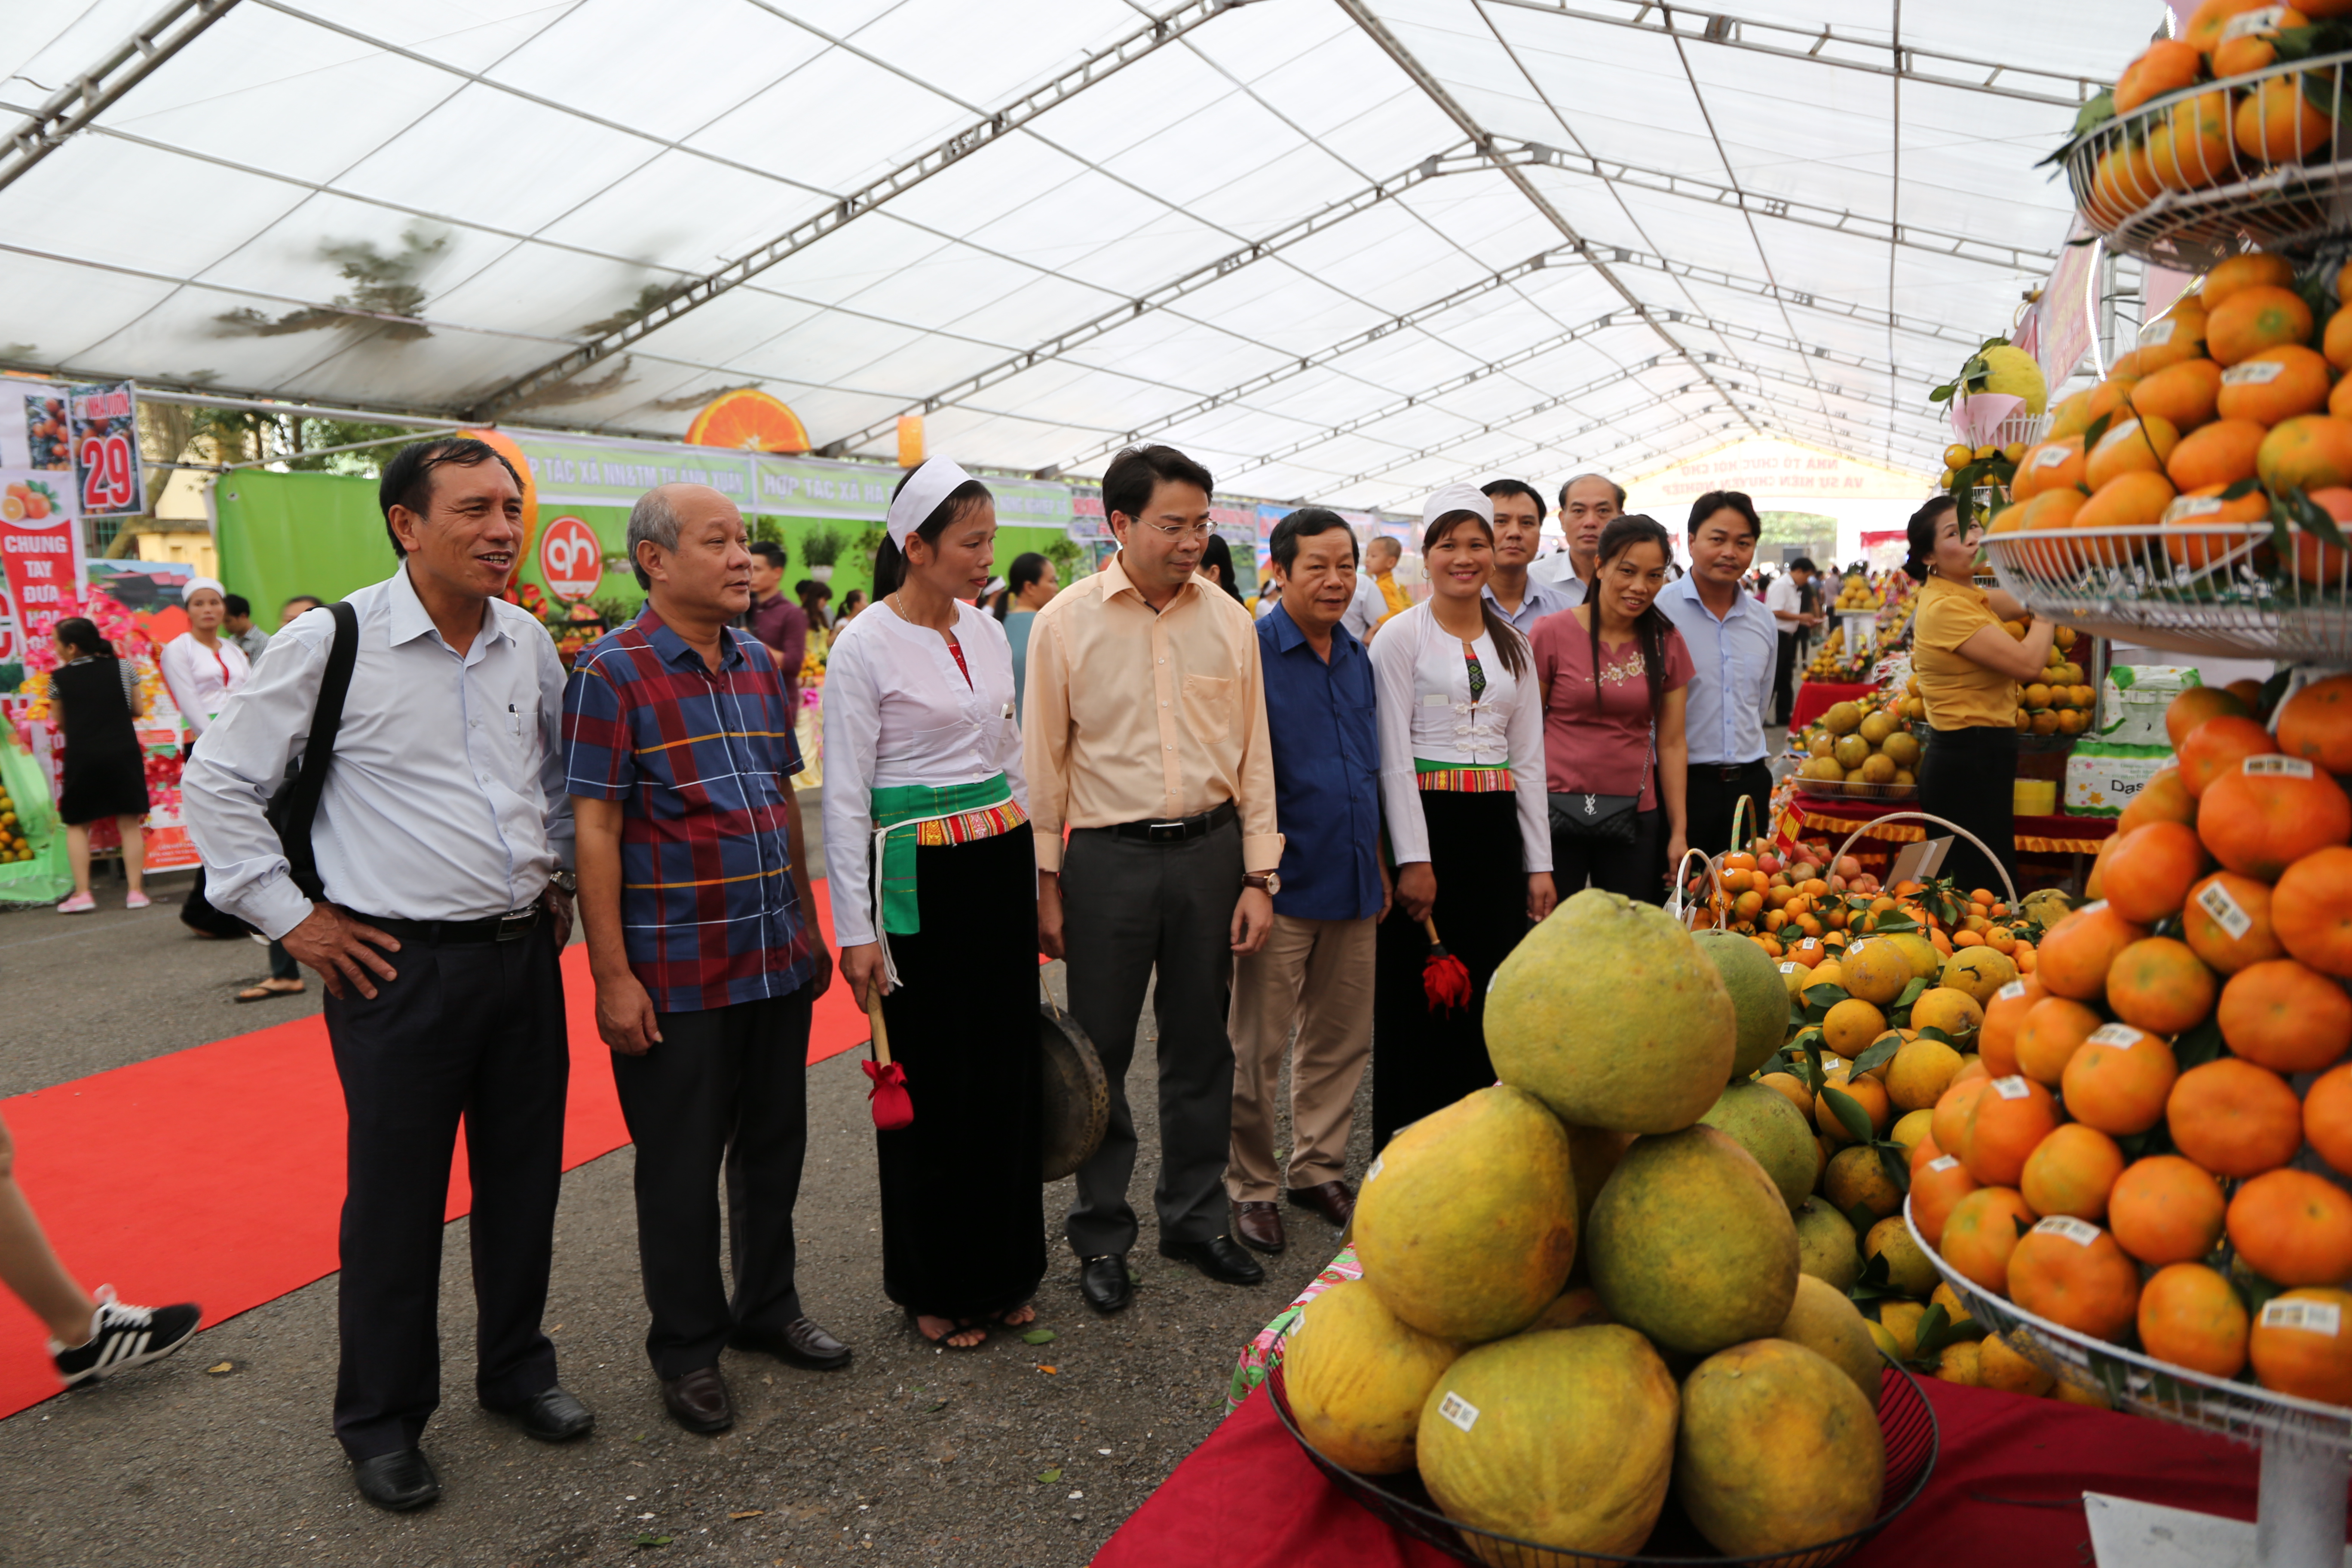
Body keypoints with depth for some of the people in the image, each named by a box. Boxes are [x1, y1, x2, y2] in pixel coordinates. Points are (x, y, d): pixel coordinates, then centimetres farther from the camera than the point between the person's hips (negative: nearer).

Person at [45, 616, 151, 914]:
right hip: (124, 752, 1)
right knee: (130, 823, 5)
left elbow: (60, 723, 7)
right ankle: (136, 891, 3)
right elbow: (139, 710, 9)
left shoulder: (59, 678, 0)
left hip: (81, 757, -1)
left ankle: (82, 894, 5)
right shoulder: (122, 667, 2)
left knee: (77, 825, 11)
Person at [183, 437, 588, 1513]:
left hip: (525, 953, 5)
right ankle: (381, 1423, 26)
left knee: (525, 1178, 15)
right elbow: (217, 783, -3)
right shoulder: (331, 643, -10)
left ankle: (516, 1369, 35)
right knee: (396, 1200, 6)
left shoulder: (531, 644, 6)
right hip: (400, 968, -5)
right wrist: (293, 917, -6)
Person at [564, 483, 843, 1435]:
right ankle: (688, 1349, 25)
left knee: (774, 1144, 17)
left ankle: (767, 1306, 36)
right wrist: (612, 976, -15)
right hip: (678, 976, -6)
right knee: (682, 1167, 7)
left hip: (777, 962, 6)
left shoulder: (758, 665, 10)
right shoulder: (611, 672, -9)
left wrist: (809, 927, 15)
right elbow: (594, 830, -12)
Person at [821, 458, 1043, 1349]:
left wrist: (1036, 874, 15)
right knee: (933, 1081, 3)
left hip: (1002, 863, 6)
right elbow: (845, 798, -10)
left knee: (1009, 1068, 11)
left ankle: (1003, 1271, 28)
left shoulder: (987, 634, 10)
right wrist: (856, 928, -12)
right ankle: (935, 1287, 23)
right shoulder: (864, 649, -9)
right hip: (924, 875, -6)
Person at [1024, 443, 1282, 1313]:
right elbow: (1043, 760, 0)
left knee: (1201, 1046, 12)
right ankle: (1101, 1235, 24)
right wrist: (1045, 883, -2)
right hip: (1109, 856, -2)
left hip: (1210, 849, 3)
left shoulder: (1229, 620, 4)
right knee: (1100, 1053, 6)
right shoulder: (1065, 621, -3)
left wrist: (1260, 877, 3)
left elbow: (1253, 754, 7)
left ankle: (1195, 1219, 30)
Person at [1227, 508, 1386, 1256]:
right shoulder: (1249, 651, -10)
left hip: (1352, 883, 7)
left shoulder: (1358, 655, 11)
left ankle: (1319, 1170, 31)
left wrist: (1376, 861, 18)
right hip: (1282, 884, -6)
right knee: (1256, 1050, 4)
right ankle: (1251, 1188, 20)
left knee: (1342, 1040, 15)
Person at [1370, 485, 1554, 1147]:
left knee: (1488, 989, 8)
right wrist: (1412, 858, -14)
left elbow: (1528, 757, 12)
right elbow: (1394, 755, -8)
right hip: (1427, 818, -5)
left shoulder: (1512, 644, 13)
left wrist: (1539, 863, 7)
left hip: (1496, 827, 5)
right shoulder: (1403, 635, -2)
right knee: (1420, 993, 0)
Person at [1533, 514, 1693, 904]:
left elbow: (1671, 744, 8)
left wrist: (1678, 832, 6)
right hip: (1558, 813, -3)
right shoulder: (1553, 634, -5)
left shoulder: (1667, 644, 6)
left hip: (1636, 817, 3)